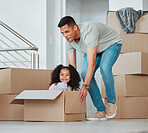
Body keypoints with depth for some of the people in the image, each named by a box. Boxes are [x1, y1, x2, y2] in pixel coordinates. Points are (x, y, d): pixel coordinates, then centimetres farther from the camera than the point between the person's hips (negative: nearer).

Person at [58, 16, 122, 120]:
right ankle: (101, 111, -10)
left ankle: (111, 103, -12)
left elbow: (91, 64, -46)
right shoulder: (69, 41, -19)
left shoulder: (89, 32, -42)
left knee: (104, 68, -34)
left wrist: (85, 86, -49)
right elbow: (72, 67, -12)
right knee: (85, 73, -15)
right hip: (94, 48, 7)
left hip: (112, 44, -7)